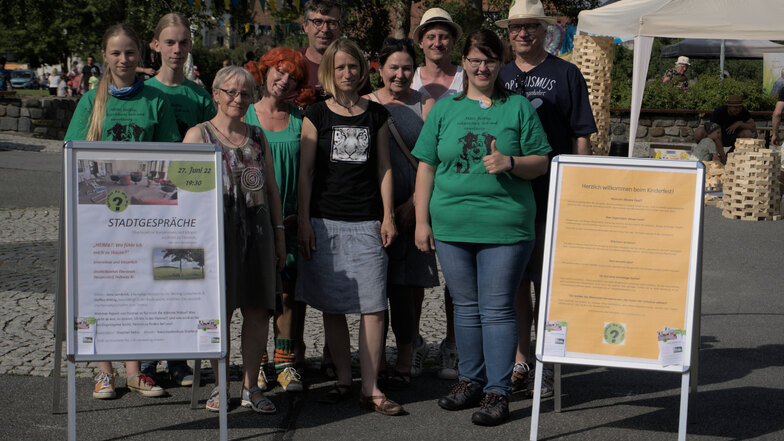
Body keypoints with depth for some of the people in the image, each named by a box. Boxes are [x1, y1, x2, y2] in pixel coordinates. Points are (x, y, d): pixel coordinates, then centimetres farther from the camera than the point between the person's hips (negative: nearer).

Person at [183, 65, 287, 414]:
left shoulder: (257, 137, 15)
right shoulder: (198, 134, 1)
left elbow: (272, 189, 18)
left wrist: (279, 234, 14)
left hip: (257, 230, 4)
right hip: (217, 230, -4)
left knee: (258, 311, 3)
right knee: (219, 310, 0)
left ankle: (250, 387, 12)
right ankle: (220, 385, 13)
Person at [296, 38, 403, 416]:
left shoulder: (376, 114, 10)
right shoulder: (316, 115, 6)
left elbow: (384, 168, 12)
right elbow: (305, 171, 4)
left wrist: (388, 216, 4)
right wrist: (303, 222, -1)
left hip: (367, 221, 0)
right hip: (325, 221, 0)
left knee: (373, 306, -7)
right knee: (332, 306, 4)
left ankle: (370, 389, -3)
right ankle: (344, 380, 16)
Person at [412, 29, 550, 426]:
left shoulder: (519, 108, 5)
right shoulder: (444, 109, 11)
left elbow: (541, 163, 5)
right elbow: (426, 167, 10)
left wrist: (510, 163, -15)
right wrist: (422, 221, 4)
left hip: (505, 226, -3)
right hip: (451, 225, 3)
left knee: (497, 309, -2)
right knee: (465, 306, 12)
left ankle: (498, 392, 4)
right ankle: (470, 380, 25)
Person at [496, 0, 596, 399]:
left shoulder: (566, 75, 4)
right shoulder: (499, 77, 14)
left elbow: (581, 137, 2)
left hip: (551, 198, -3)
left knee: (547, 284, -2)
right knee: (514, 281, 8)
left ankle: (545, 368, 6)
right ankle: (520, 362, 17)